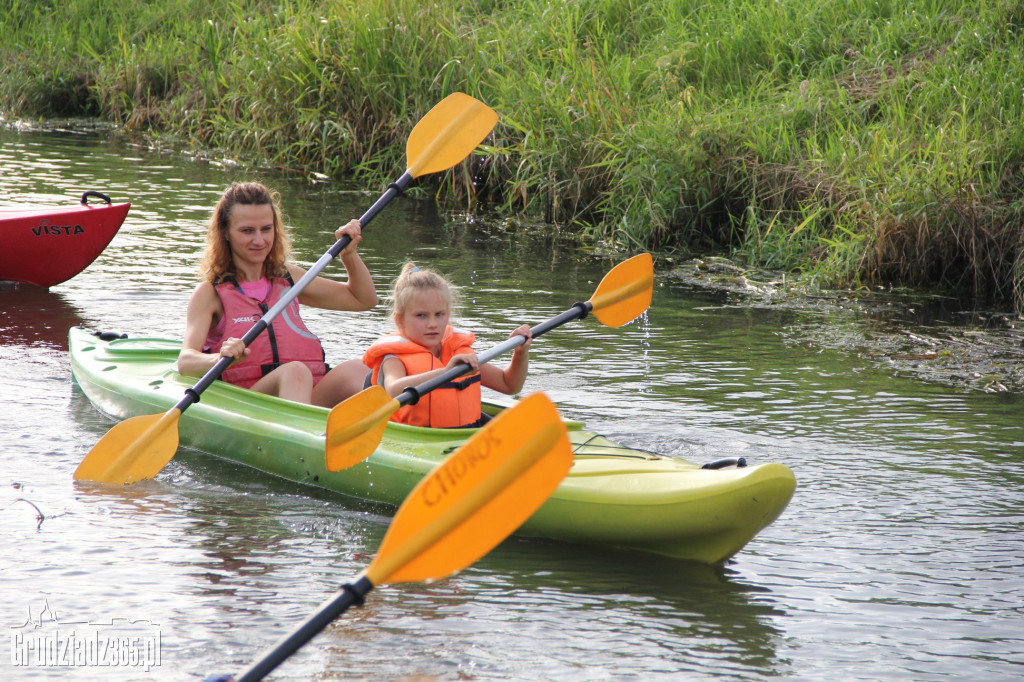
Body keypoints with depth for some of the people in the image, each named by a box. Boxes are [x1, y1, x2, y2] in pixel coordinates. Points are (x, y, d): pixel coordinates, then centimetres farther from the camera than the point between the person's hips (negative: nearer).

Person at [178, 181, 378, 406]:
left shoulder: (287, 278, 23)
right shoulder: (210, 293, 7)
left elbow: (363, 299, 32)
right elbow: (185, 361, -10)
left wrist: (349, 254, 14)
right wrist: (221, 359, -32)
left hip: (313, 397, 5)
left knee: (353, 370, -25)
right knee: (295, 372, -34)